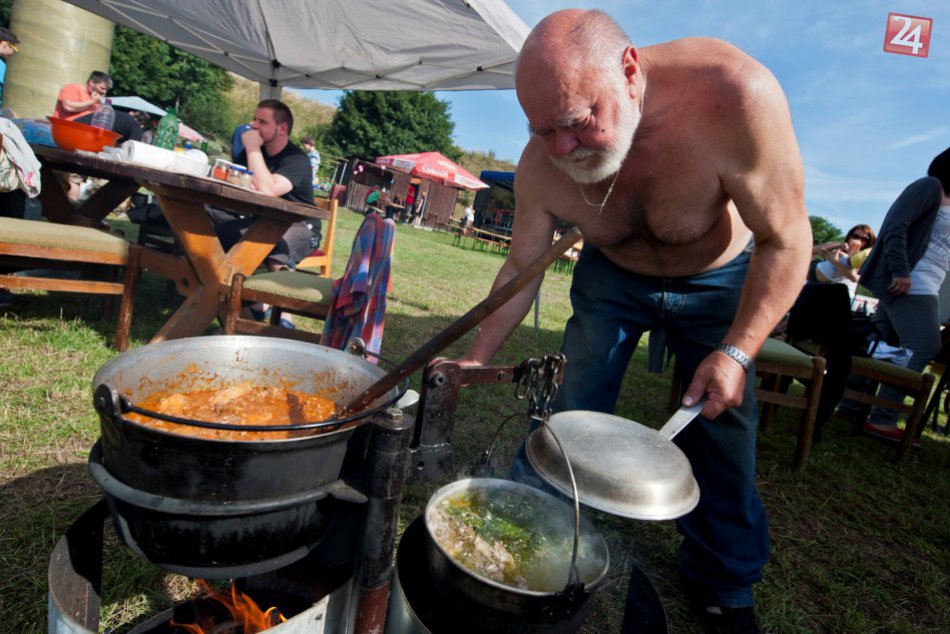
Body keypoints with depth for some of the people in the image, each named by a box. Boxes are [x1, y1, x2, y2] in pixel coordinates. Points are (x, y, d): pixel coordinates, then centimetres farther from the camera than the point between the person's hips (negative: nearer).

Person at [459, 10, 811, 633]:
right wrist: (475, 360, -9)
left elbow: (785, 240, -25)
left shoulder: (735, 95, -37)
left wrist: (737, 351, -31)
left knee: (723, 431, 2)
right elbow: (521, 269, -10)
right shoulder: (539, 168, -27)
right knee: (570, 413, -1)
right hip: (613, 279, 2)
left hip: (718, 281, -1)